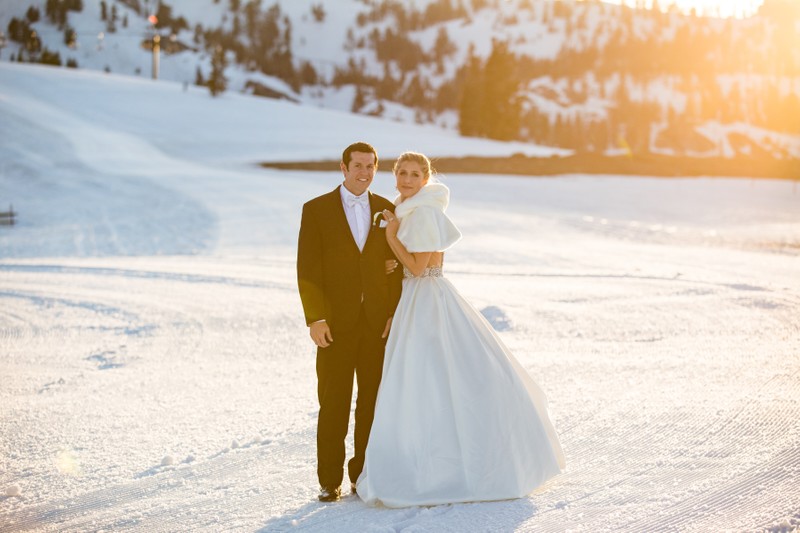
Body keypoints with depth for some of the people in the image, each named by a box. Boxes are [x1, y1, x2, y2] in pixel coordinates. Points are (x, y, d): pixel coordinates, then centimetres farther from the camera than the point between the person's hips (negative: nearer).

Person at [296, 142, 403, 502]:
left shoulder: (386, 210, 8)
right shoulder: (317, 210, -1)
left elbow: (396, 267, 9)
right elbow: (307, 269, -5)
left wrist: (396, 313, 0)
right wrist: (315, 319, -12)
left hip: (378, 322, 3)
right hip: (336, 323, -3)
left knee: (372, 401, 5)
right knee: (333, 403, 1)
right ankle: (330, 480, 8)